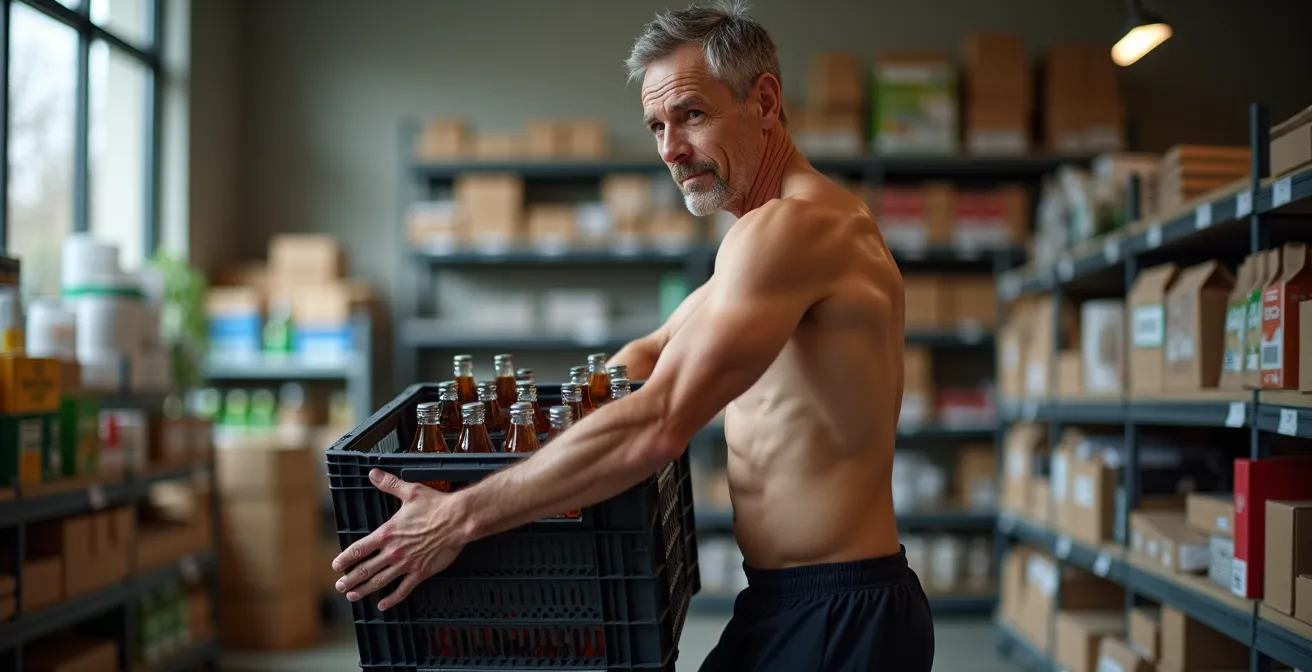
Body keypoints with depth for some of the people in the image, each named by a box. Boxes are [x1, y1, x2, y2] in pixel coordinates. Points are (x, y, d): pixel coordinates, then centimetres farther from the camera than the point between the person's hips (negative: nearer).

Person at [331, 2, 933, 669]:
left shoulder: (788, 227, -20)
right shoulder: (809, 218, 13)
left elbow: (655, 426, -28)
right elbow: (653, 352, 23)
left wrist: (459, 516, -22)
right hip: (786, 605, 9)